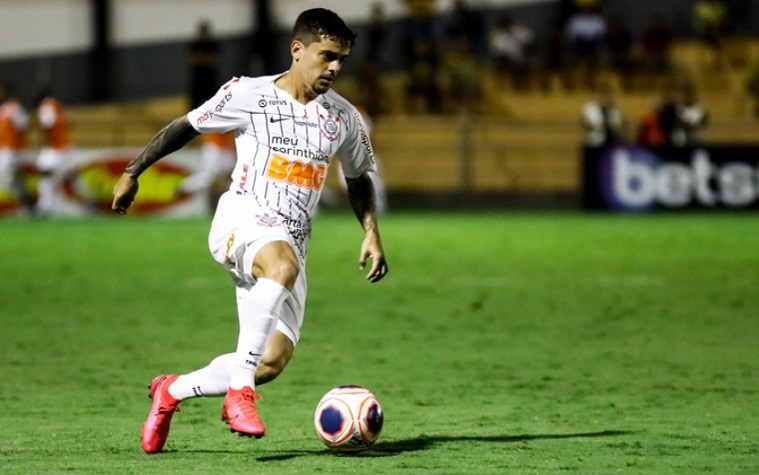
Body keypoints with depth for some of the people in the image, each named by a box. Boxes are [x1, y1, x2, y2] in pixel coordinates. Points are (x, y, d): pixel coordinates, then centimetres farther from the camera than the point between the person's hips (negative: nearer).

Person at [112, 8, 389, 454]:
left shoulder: (344, 118, 8)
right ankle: (240, 390, -37)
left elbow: (359, 178, 24)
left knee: (272, 362, -10)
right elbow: (185, 126, 9)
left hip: (290, 244, 5)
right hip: (242, 222, -5)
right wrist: (133, 173, 13)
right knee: (283, 263, -41)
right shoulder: (248, 95, -4)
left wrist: (372, 234, 11)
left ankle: (172, 391, 16)